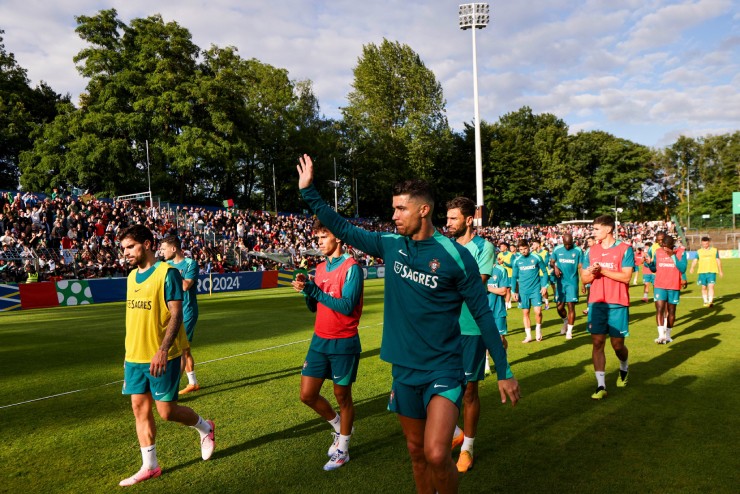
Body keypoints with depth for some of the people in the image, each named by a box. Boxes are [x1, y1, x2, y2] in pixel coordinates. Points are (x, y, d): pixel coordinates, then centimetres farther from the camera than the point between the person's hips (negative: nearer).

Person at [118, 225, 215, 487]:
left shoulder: (167, 272, -13)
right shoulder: (132, 276, 10)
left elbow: (176, 315, -18)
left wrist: (162, 350, -26)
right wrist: (129, 351, 19)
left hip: (161, 357, -7)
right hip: (134, 356, 7)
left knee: (166, 411, -1)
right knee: (140, 408, 8)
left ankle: (205, 428, 27)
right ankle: (149, 466, 21)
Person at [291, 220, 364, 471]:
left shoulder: (351, 267, -13)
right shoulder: (321, 267, 9)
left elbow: (347, 306, -23)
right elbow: (314, 307, 12)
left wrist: (314, 290, -24)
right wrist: (306, 290, -7)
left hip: (343, 343, -6)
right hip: (319, 340, 7)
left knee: (342, 396, 8)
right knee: (307, 395, 8)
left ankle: (342, 449, 27)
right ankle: (339, 426, 34)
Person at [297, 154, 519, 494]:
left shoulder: (455, 255, -13)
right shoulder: (391, 245, 0)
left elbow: (483, 314, -7)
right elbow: (343, 229, 10)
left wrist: (503, 370, -4)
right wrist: (308, 191, 5)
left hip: (443, 369, -5)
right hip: (404, 368, 5)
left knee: (436, 455, -16)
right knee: (416, 450, 16)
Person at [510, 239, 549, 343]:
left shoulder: (536, 258, -4)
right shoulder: (516, 261, 2)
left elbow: (544, 272, 4)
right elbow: (514, 277, 8)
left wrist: (544, 286, -4)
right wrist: (513, 291, 4)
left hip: (536, 289, -2)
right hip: (523, 291, 2)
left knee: (538, 311, -9)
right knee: (525, 313, 6)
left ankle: (538, 330, 18)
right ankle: (528, 335, 16)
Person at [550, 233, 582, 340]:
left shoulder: (577, 250, -5)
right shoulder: (557, 249, 0)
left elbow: (580, 267, -2)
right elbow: (552, 262, 11)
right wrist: (555, 267, -12)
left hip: (572, 282, -2)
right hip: (560, 282, 2)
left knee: (571, 306, -4)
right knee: (560, 307, 6)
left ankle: (569, 331, 7)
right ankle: (566, 321, 37)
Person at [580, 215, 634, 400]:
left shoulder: (625, 249, -4)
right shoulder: (591, 251, 8)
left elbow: (626, 276, -13)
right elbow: (584, 279, 9)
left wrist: (602, 270, -15)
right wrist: (591, 272, -12)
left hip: (617, 304, -3)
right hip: (596, 303, 3)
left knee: (617, 344, 6)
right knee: (597, 343, -3)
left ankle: (624, 368, 39)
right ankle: (601, 385, 1)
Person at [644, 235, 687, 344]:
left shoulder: (680, 253, -3)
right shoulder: (658, 252, 5)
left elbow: (682, 269, -13)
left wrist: (673, 255, -18)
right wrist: (649, 263, -8)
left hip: (674, 287, -1)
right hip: (660, 286, 1)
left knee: (671, 311, 9)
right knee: (659, 309, -13)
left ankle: (668, 334, 25)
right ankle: (661, 335, -15)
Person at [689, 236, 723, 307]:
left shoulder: (715, 250, 8)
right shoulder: (699, 251, 8)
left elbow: (718, 261, 13)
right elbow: (695, 260, -1)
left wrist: (720, 271, 14)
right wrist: (692, 268, -19)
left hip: (712, 271, -1)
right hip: (702, 272, 1)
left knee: (711, 286, -14)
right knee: (704, 287, 6)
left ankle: (710, 301, -16)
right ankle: (705, 301, 19)